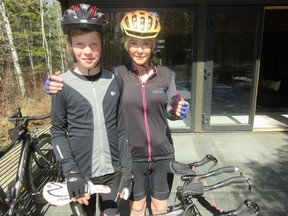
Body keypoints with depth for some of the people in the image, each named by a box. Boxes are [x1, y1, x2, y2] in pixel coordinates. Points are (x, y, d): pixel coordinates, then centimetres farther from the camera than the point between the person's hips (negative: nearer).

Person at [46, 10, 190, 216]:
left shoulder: (166, 74, -6)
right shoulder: (117, 75, -10)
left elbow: (169, 111, 4)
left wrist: (178, 112, -19)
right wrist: (59, 87, -22)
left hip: (162, 154, 2)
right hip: (132, 156, -1)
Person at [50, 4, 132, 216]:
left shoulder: (115, 82, -3)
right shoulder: (62, 85, -9)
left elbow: (121, 129, 1)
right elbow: (58, 132, -3)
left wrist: (127, 169, 0)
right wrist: (70, 171, -14)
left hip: (113, 171, 2)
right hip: (80, 172, -1)